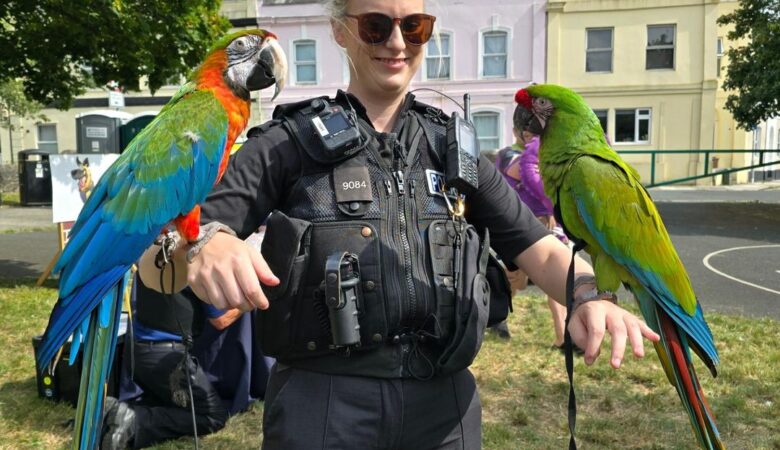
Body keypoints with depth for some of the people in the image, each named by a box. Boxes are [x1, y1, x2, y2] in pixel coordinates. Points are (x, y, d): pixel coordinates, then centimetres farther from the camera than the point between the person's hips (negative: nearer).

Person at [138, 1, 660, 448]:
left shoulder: (454, 148, 7)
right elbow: (155, 262, -9)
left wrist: (589, 296, -20)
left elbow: (541, 249, 3)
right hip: (323, 401, -2)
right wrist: (202, 246, -33)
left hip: (445, 400, 3)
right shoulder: (290, 143, -3)